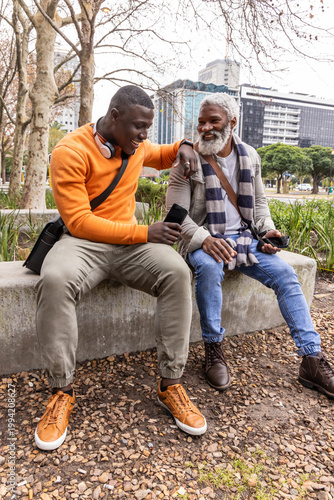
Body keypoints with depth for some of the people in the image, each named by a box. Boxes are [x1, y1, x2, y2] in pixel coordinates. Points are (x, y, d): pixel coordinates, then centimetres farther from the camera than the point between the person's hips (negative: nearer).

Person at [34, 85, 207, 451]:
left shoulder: (136, 145, 9)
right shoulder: (70, 152, -11)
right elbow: (78, 222, -17)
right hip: (83, 241, -4)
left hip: (132, 242, 4)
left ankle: (170, 384, -14)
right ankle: (62, 391, -16)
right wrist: (145, 233, -21)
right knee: (54, 280, -37)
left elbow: (161, 157, 33)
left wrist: (183, 147, 7)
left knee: (177, 272, -26)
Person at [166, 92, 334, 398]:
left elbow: (259, 201, 19)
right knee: (209, 267, -37)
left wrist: (267, 228, -1)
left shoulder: (249, 156, 9)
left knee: (286, 275, -13)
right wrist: (204, 239, -26)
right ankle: (214, 349, -17)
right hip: (203, 240, -4)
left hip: (244, 237, 4)